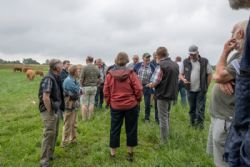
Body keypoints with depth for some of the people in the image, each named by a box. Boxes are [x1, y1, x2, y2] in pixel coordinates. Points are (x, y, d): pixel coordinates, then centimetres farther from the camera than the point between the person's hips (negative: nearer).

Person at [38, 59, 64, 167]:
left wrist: (57, 111, 14)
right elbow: (45, 97, -26)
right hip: (49, 111, -9)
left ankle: (50, 155, 34)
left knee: (54, 134, 18)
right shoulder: (48, 78, -20)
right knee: (49, 135, -3)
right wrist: (50, 112, -20)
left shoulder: (56, 78, 9)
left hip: (56, 110, 9)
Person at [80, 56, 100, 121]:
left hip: (86, 87, -4)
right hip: (94, 87, 4)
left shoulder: (84, 68, -10)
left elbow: (81, 78, -11)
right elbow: (98, 78, 9)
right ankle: (89, 117, 16)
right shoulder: (96, 68, 4)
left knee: (84, 104, 3)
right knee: (91, 103, 9)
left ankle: (84, 118, 8)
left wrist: (81, 86, 4)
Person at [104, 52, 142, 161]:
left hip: (115, 106, 1)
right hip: (131, 105, -1)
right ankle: (130, 153, 24)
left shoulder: (110, 74, -5)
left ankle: (113, 152, 23)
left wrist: (109, 102, 12)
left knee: (115, 129, 12)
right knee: (131, 129, 12)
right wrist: (137, 100, 6)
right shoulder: (130, 73, -9)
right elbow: (138, 89, -11)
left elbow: (106, 91, -2)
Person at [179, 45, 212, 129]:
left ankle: (200, 124, 7)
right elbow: (181, 74, 9)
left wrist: (206, 86, -2)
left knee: (200, 108, -2)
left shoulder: (205, 61, -2)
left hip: (201, 90, -2)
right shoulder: (185, 62, 3)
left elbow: (209, 74, 1)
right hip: (190, 90, 3)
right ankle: (192, 124, 25)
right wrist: (183, 79, -13)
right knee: (192, 108, 12)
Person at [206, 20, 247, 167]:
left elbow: (219, 76, -18)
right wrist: (223, 79, -14)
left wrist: (225, 52, -7)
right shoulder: (239, 54, 13)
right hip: (220, 115, 10)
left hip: (226, 119, -10)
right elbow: (218, 75, 10)